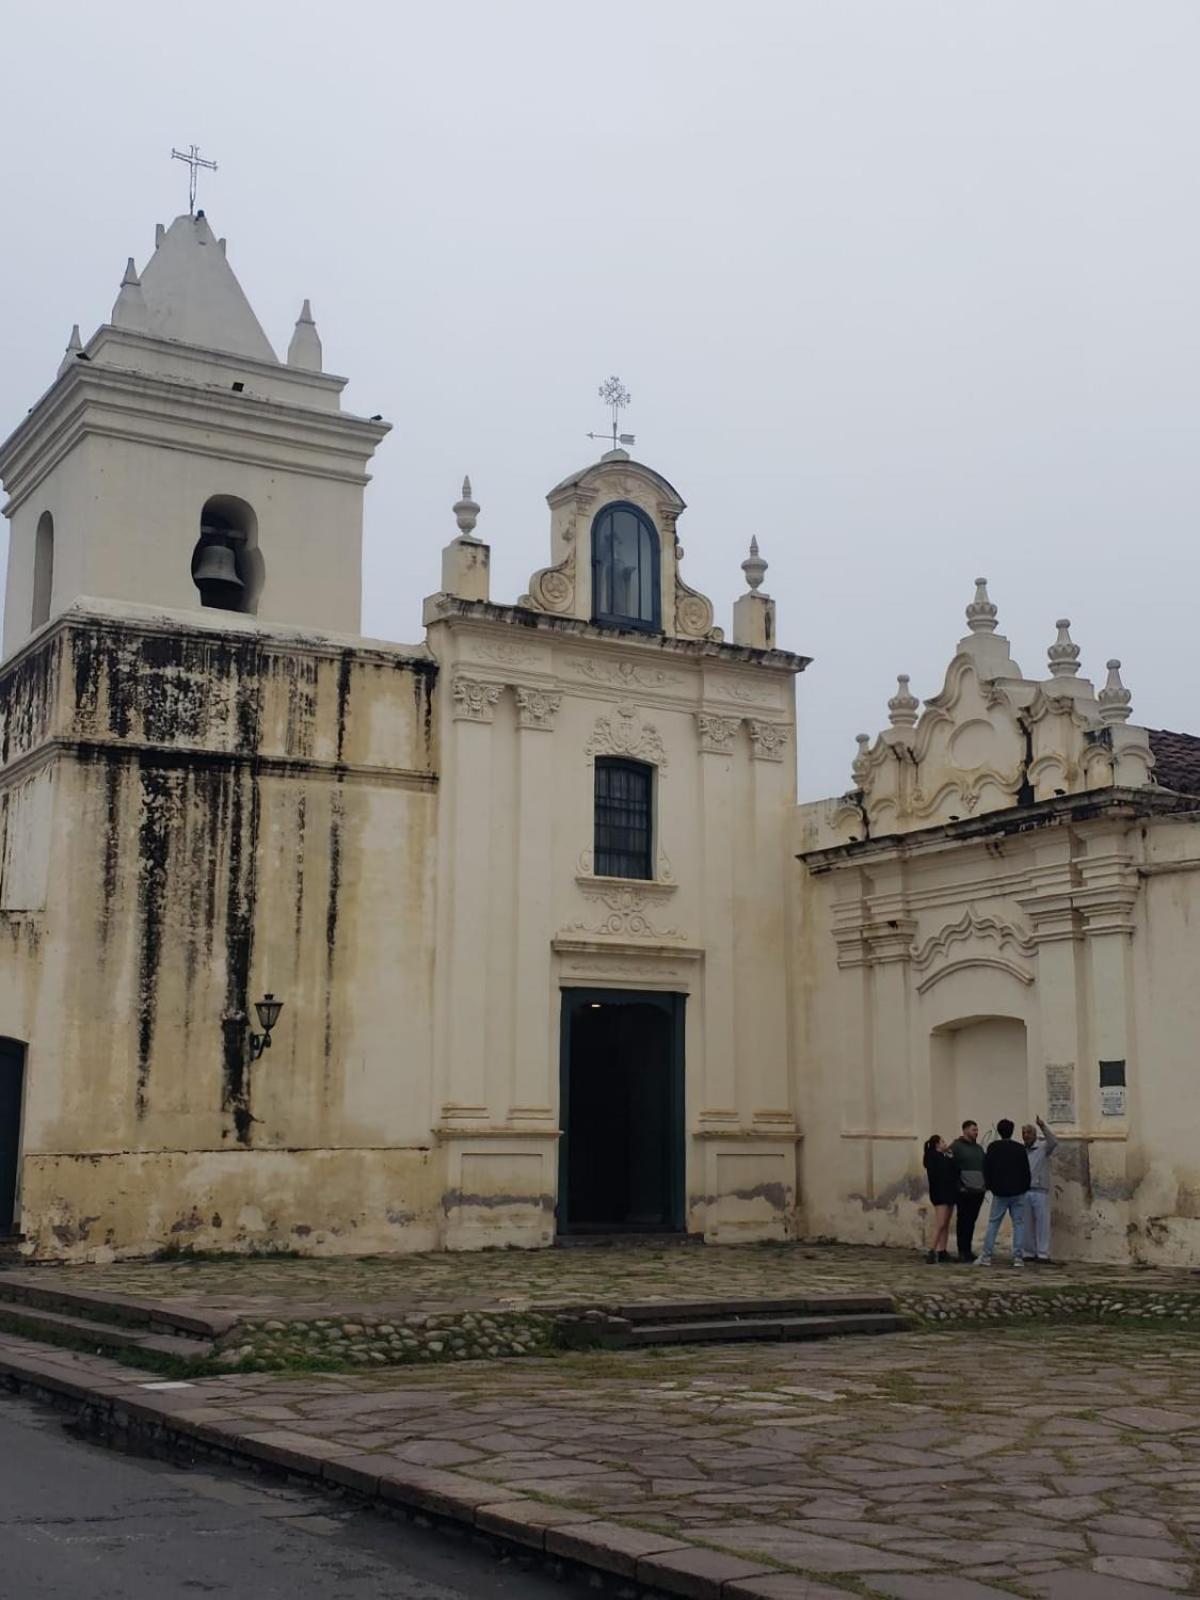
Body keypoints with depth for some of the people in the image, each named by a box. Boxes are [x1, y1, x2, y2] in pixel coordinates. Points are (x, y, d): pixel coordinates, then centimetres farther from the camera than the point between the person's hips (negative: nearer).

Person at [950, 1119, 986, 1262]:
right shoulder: (956, 1146, -2)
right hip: (964, 1191, -6)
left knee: (972, 1220, 8)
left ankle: (968, 1249, 14)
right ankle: (962, 1251, 0)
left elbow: (985, 1167, 21)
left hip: (978, 1191, 6)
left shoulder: (979, 1148, 19)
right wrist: (958, 1186, -13)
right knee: (963, 1220, -3)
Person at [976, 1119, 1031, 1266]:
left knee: (993, 1223, 5)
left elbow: (986, 1169, 0)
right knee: (1018, 1223, 5)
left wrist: (991, 1186, 11)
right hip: (1018, 1192, 0)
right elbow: (1026, 1171, 3)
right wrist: (1025, 1187, 15)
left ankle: (986, 1256, 0)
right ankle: (1018, 1257, -1)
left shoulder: (993, 1147, -2)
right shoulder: (1020, 1148, -1)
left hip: (999, 1193, 0)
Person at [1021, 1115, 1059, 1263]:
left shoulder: (1043, 1147, 2)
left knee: (1042, 1223, -3)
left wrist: (1043, 1127, -28)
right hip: (1024, 1191, 4)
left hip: (1040, 1191, -4)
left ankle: (1043, 1254, -1)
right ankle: (1029, 1253, 12)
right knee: (1027, 1224, 6)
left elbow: (1054, 1143, -19)